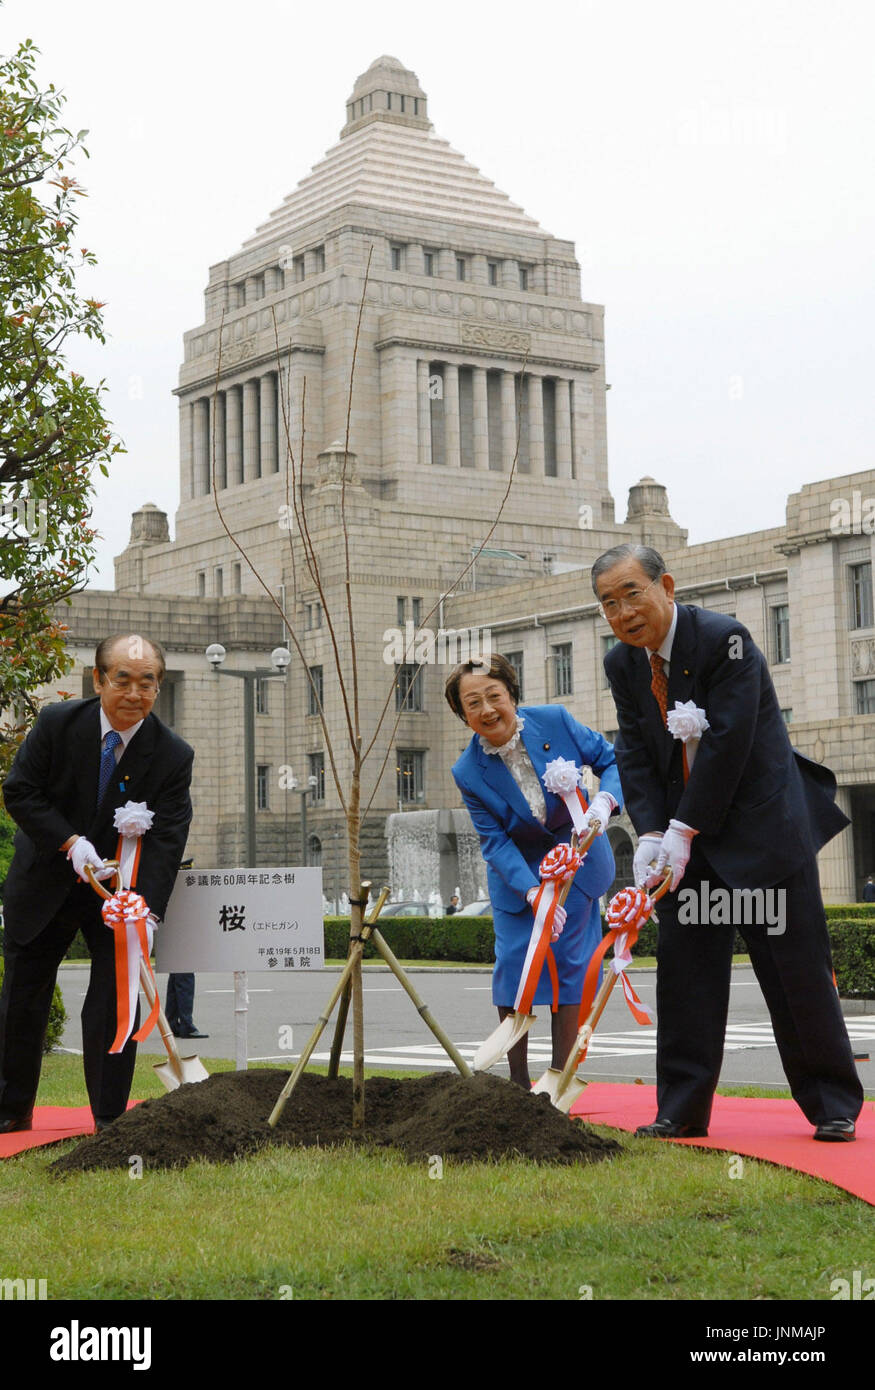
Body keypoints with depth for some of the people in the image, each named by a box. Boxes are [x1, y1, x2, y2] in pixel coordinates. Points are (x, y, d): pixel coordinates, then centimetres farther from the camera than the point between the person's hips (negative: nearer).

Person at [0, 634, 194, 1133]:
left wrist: (146, 909, -36)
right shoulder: (58, 722, -15)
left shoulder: (174, 755, -17)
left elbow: (166, 840, -22)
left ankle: (111, 1120, 8)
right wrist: (71, 842, -24)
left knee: (114, 1006, -5)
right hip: (44, 881, 1)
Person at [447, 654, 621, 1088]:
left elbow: (611, 760, -7)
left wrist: (604, 801, -28)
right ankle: (518, 1082, 5)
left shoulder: (554, 721, -17)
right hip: (516, 870, 0)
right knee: (512, 962, -7)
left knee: (569, 961, -3)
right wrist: (533, 892, -31)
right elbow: (495, 841, -17)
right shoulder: (469, 772, -17)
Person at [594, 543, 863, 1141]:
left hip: (764, 827, -6)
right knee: (685, 969, 2)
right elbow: (634, 754, 3)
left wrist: (683, 832, -18)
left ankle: (833, 1107, 9)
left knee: (798, 969, -2)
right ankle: (682, 1111, 8)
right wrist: (651, 834, -12)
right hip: (685, 838, 6)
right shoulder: (623, 663, 4)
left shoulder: (725, 639, -17)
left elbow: (728, 744, -20)